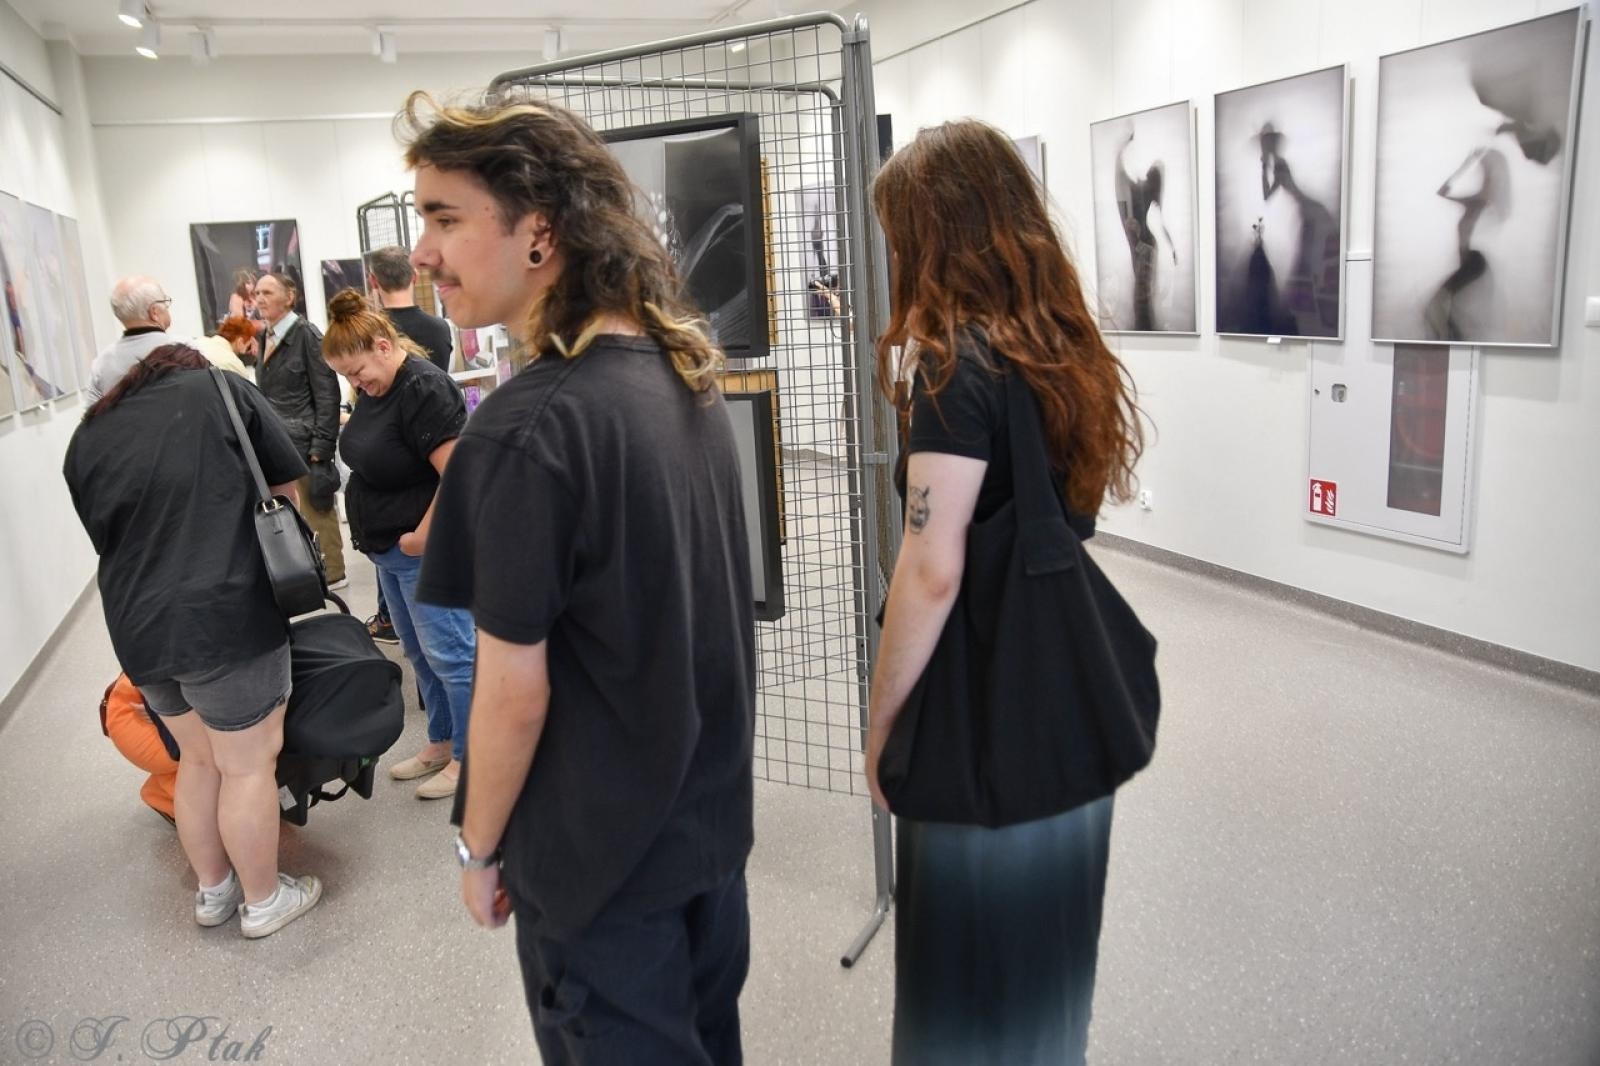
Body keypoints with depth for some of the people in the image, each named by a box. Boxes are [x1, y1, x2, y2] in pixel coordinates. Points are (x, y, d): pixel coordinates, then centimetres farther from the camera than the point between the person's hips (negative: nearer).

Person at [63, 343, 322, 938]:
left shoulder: (86, 437, 14)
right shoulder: (221, 390, 1)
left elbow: (107, 538, 17)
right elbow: (291, 487, 4)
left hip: (137, 627, 6)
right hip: (224, 619, -6)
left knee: (199, 759, 23)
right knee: (248, 766, 9)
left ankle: (213, 890, 37)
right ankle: (264, 901, 23)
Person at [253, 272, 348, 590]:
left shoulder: (306, 335, -9)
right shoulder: (264, 337, 11)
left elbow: (326, 393, -12)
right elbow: (266, 394, 18)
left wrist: (321, 447, -16)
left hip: (305, 440, -7)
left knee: (317, 509, 2)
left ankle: (332, 572, 14)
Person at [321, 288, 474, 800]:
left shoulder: (424, 388, -20)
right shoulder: (376, 387, 9)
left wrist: (421, 537, -21)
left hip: (425, 549, -10)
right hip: (390, 547, 10)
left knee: (447, 654, 0)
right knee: (419, 653, 18)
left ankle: (469, 756, 14)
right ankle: (441, 742, 32)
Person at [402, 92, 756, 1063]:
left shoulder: (528, 428, -25)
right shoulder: (687, 372, -1)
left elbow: (514, 691, -20)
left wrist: (478, 848, -5)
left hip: (600, 847, -7)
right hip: (712, 810, 7)